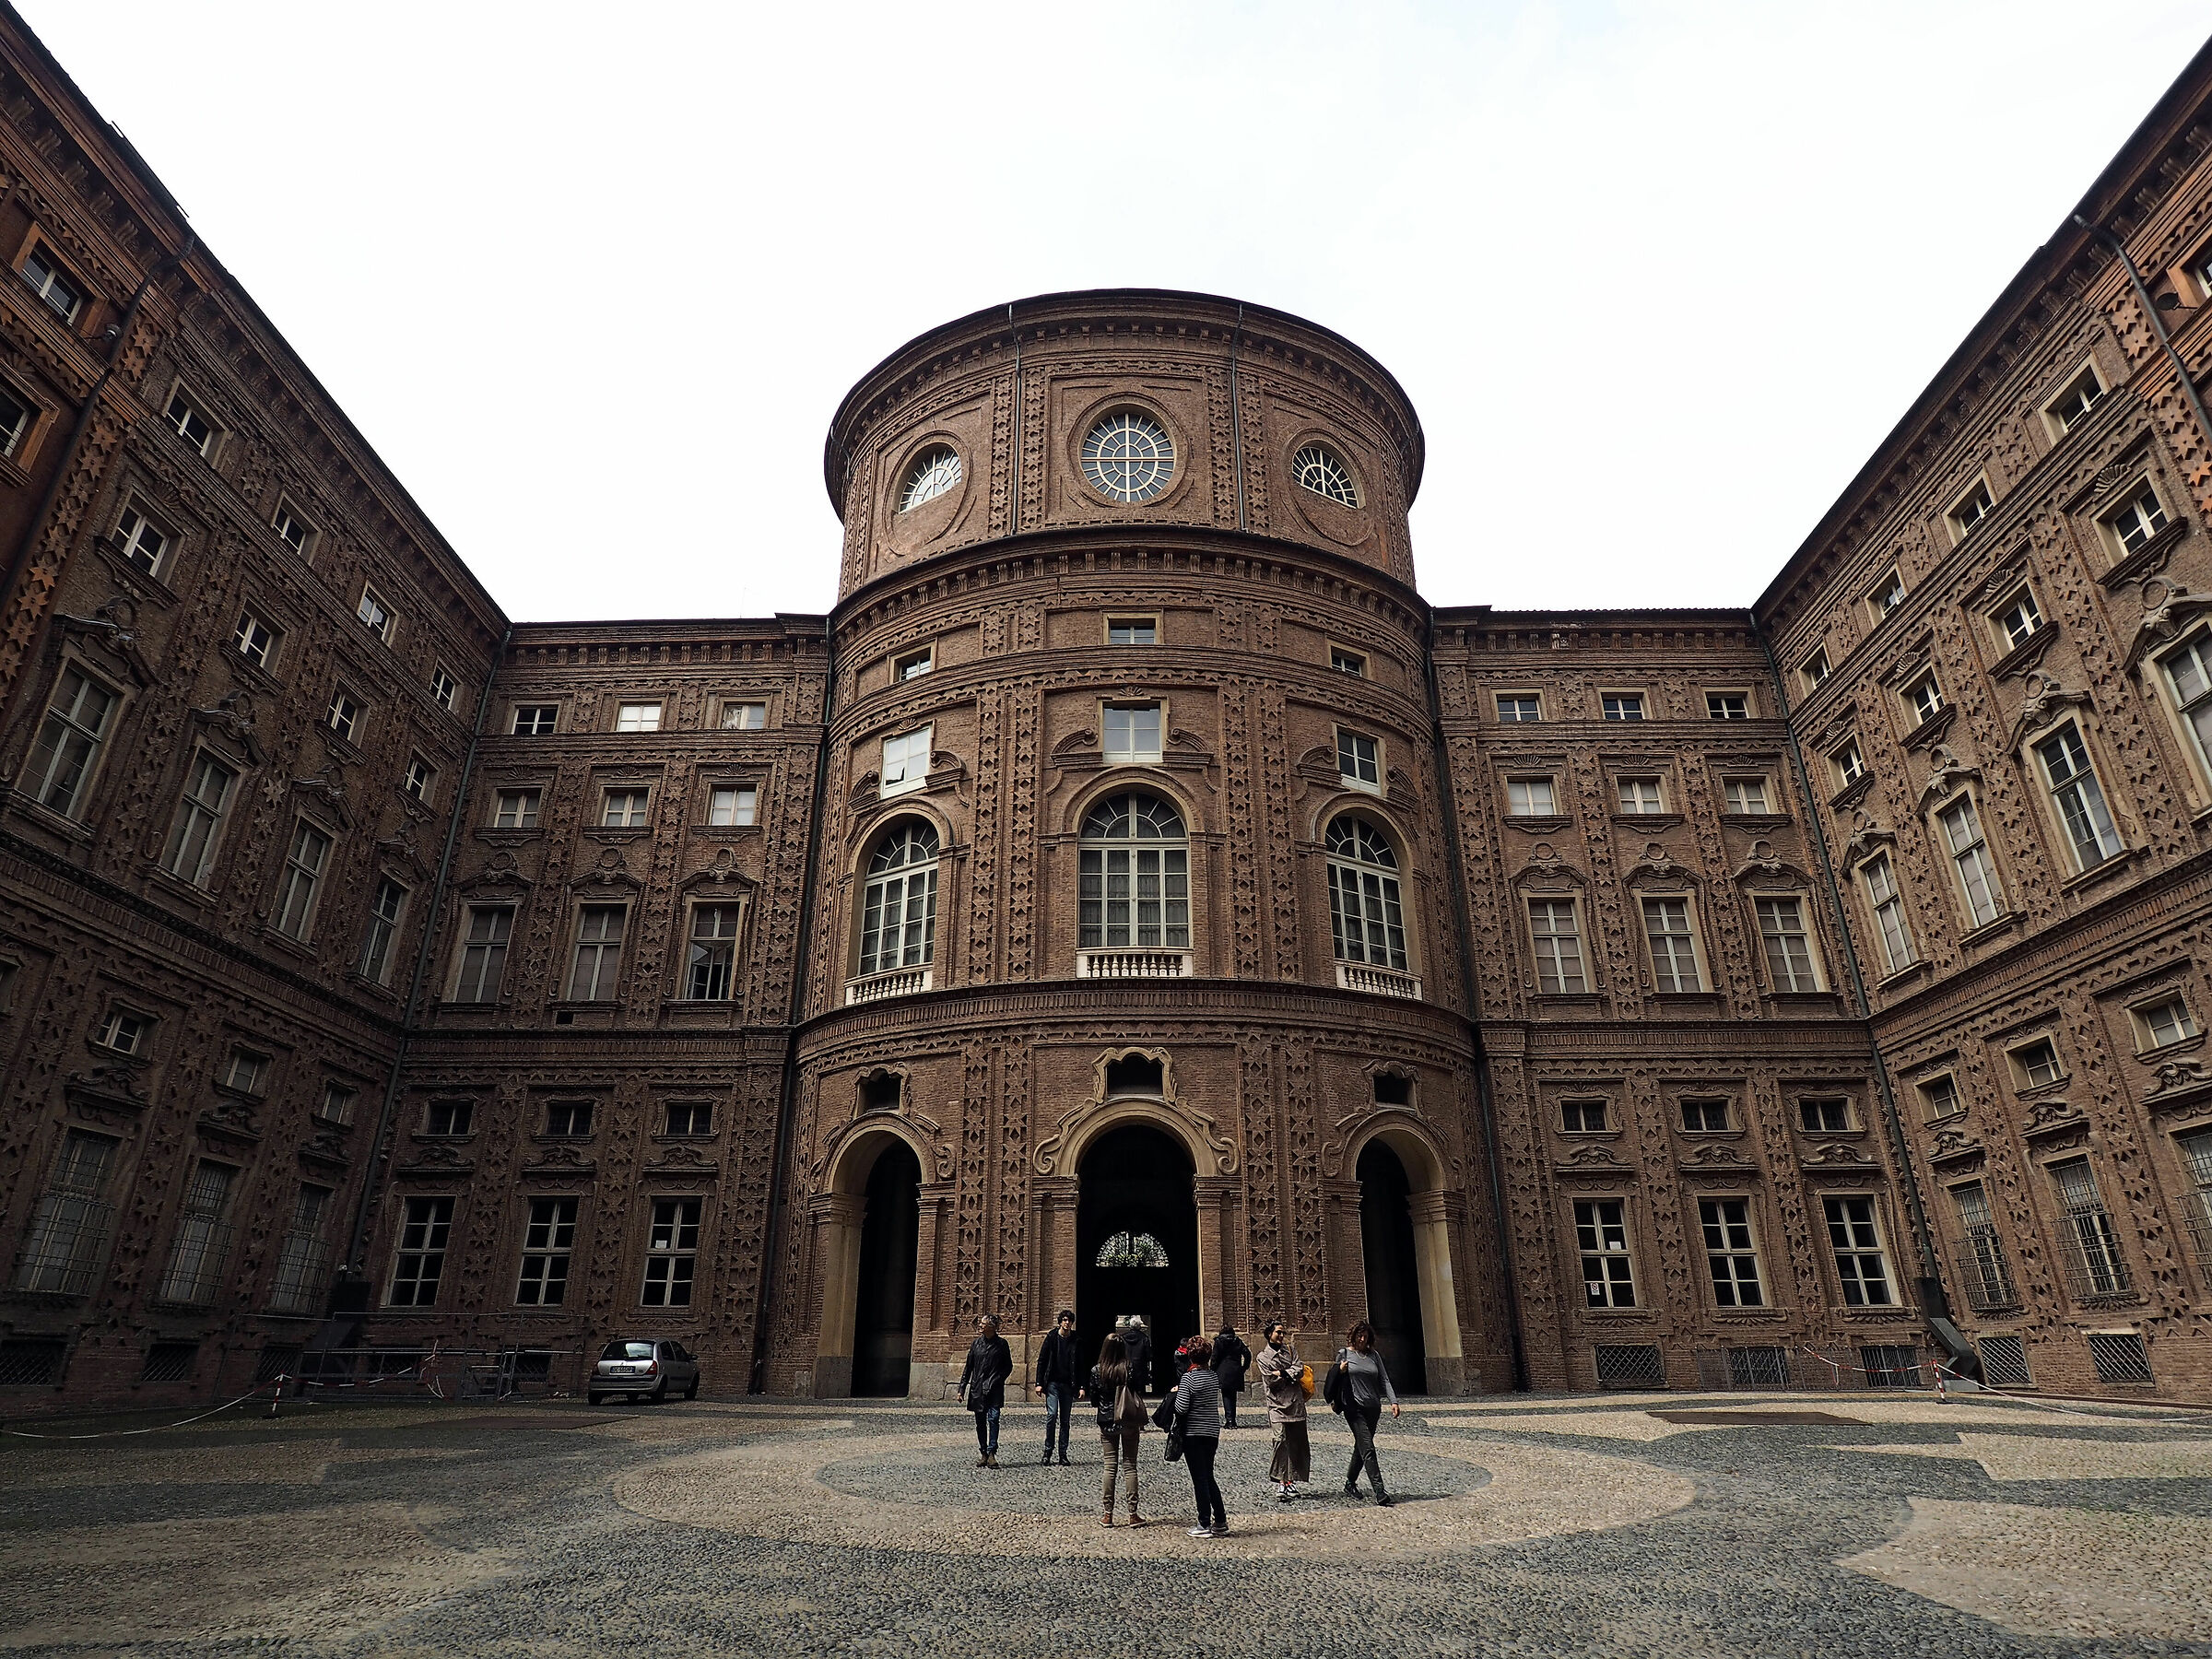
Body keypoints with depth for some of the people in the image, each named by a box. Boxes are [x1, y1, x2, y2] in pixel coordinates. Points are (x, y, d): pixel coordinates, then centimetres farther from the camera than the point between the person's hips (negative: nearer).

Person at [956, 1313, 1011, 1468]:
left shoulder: (1001, 1344, 0)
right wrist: (962, 1388, 8)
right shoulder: (976, 1343, 8)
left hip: (994, 1389, -3)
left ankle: (992, 1453, -10)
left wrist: (998, 1380, -7)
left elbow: (1008, 1366, 6)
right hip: (977, 1388, 3)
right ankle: (983, 1454, 17)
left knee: (993, 1419, -14)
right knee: (980, 1422, 6)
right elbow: (968, 1367, 12)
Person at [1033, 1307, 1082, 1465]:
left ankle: (1063, 1454, 12)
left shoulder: (1076, 1341, 4)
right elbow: (1042, 1361, 2)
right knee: (1052, 1414, -13)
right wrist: (1039, 1383, -3)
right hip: (1052, 1383, -2)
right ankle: (1048, 1451, 1)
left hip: (1068, 1385, 2)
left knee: (1065, 1420, 4)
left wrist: (1081, 1386, 1)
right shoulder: (1051, 1337, -1)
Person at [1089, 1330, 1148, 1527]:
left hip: (1106, 1424, 1)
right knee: (1130, 1466, 6)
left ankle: (1108, 1514, 11)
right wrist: (1140, 1421, 3)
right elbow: (1138, 1397, -8)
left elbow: (1093, 1400, 0)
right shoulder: (1129, 1370, -12)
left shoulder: (1096, 1371, -6)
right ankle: (1133, 1514, 9)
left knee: (1110, 1466, 8)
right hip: (1128, 1423, -1)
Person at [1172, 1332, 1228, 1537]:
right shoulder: (1214, 1377, 2)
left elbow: (1181, 1409, -21)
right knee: (1209, 1476, 16)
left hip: (1193, 1434, -6)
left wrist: (1177, 1393, -2)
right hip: (1213, 1432, 6)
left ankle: (1205, 1525, 8)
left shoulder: (1189, 1378, -17)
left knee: (1200, 1478, 3)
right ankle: (1220, 1521, 17)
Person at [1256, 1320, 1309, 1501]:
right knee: (1281, 1440, -14)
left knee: (1298, 1442, 4)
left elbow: (1299, 1370, 1)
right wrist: (1290, 1375, -3)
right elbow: (1271, 1380, -6)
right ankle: (1282, 1483, -12)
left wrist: (1282, 1373, -9)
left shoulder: (1290, 1350, 14)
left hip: (1296, 1403, 4)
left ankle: (1291, 1482, 14)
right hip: (1277, 1404, -4)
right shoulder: (1263, 1357, 4)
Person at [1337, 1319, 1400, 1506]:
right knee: (1368, 1449, -13)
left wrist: (1393, 1401, -5)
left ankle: (1350, 1483, 31)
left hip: (1373, 1408, 4)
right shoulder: (1344, 1354, 1)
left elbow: (1384, 1380, 8)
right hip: (1354, 1408, -4)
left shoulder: (1374, 1355, 10)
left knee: (1361, 1448, 13)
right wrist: (1341, 1371, -12)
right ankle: (1380, 1493, -17)